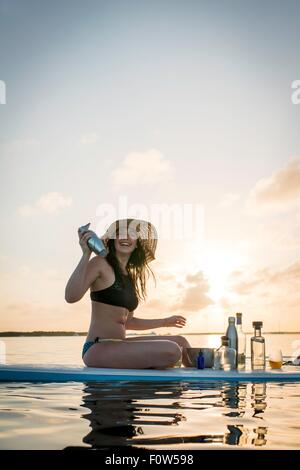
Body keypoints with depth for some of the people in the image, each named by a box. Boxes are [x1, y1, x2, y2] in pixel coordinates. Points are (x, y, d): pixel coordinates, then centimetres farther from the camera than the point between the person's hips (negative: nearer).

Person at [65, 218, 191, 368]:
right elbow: (71, 297, -22)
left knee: (181, 342, 9)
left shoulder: (131, 275, 17)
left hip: (119, 346, 9)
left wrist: (165, 322, 33)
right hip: (98, 348, -9)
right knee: (172, 352, -22)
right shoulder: (100, 263, -6)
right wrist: (86, 255, -25)